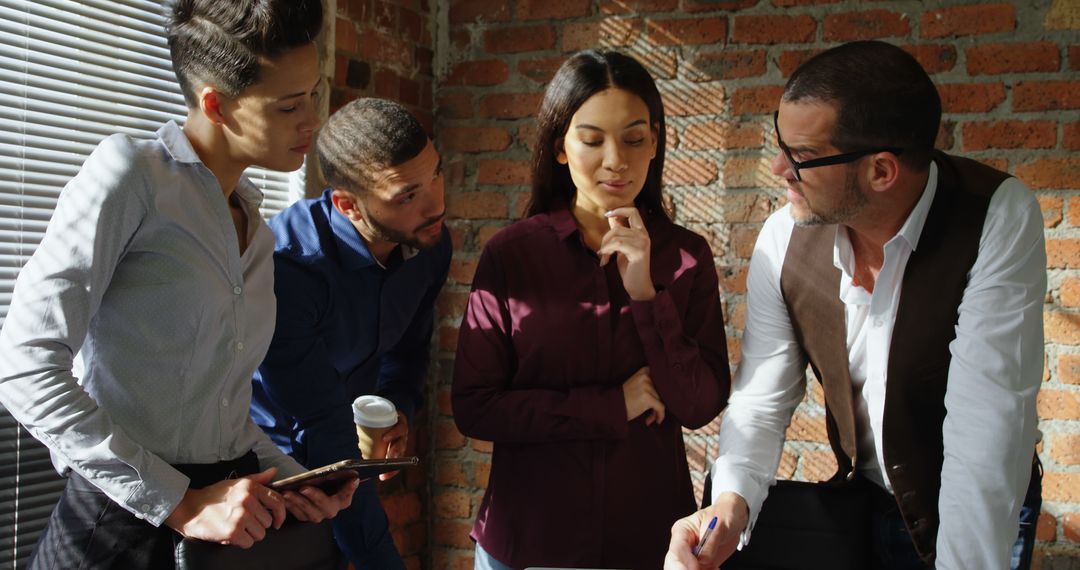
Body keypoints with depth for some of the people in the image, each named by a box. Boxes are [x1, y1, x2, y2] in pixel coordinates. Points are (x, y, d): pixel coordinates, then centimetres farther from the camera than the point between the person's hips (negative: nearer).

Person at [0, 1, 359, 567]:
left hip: (234, 509, 7)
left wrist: (287, 477, 1)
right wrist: (178, 505, -19)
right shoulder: (129, 172, -11)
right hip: (123, 517, -6)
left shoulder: (255, 231, 10)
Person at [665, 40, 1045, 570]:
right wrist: (731, 502, -28)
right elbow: (761, 399, -9)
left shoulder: (998, 218, -27)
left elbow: (986, 429, -33)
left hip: (984, 518, -3)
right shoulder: (783, 238, -14)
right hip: (861, 501, 4)